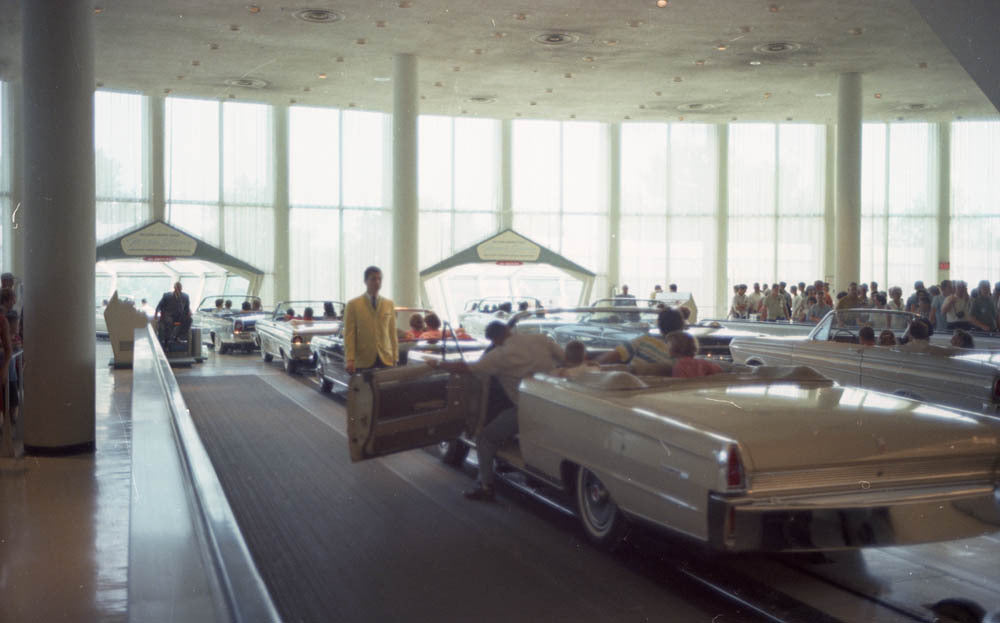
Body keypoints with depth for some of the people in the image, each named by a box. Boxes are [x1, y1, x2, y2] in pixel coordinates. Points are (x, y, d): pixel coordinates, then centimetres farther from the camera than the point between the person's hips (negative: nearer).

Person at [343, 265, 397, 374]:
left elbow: (393, 333, 13)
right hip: (363, 362, -2)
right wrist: (350, 360, -10)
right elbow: (349, 335, -1)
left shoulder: (389, 304, 15)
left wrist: (395, 358, 6)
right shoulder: (353, 305, 4)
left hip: (386, 361, 2)